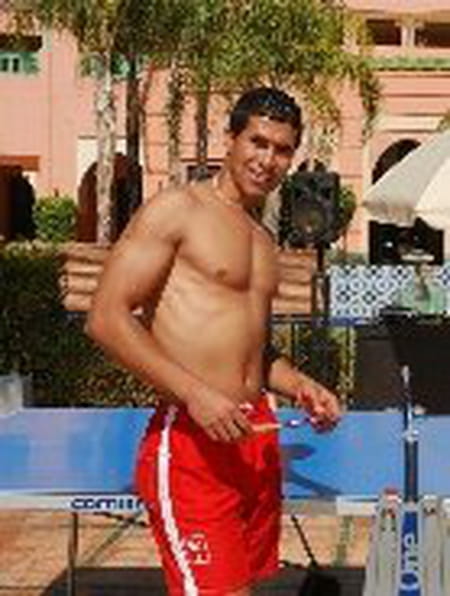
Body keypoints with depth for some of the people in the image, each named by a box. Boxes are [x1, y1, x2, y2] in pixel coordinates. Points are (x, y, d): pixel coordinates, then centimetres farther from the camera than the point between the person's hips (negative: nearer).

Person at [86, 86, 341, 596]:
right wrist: (195, 393, -20)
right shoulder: (176, 209, -4)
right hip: (187, 441, -8)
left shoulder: (262, 241, 20)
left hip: (255, 437, 8)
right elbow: (106, 318, -13)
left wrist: (299, 386, 13)